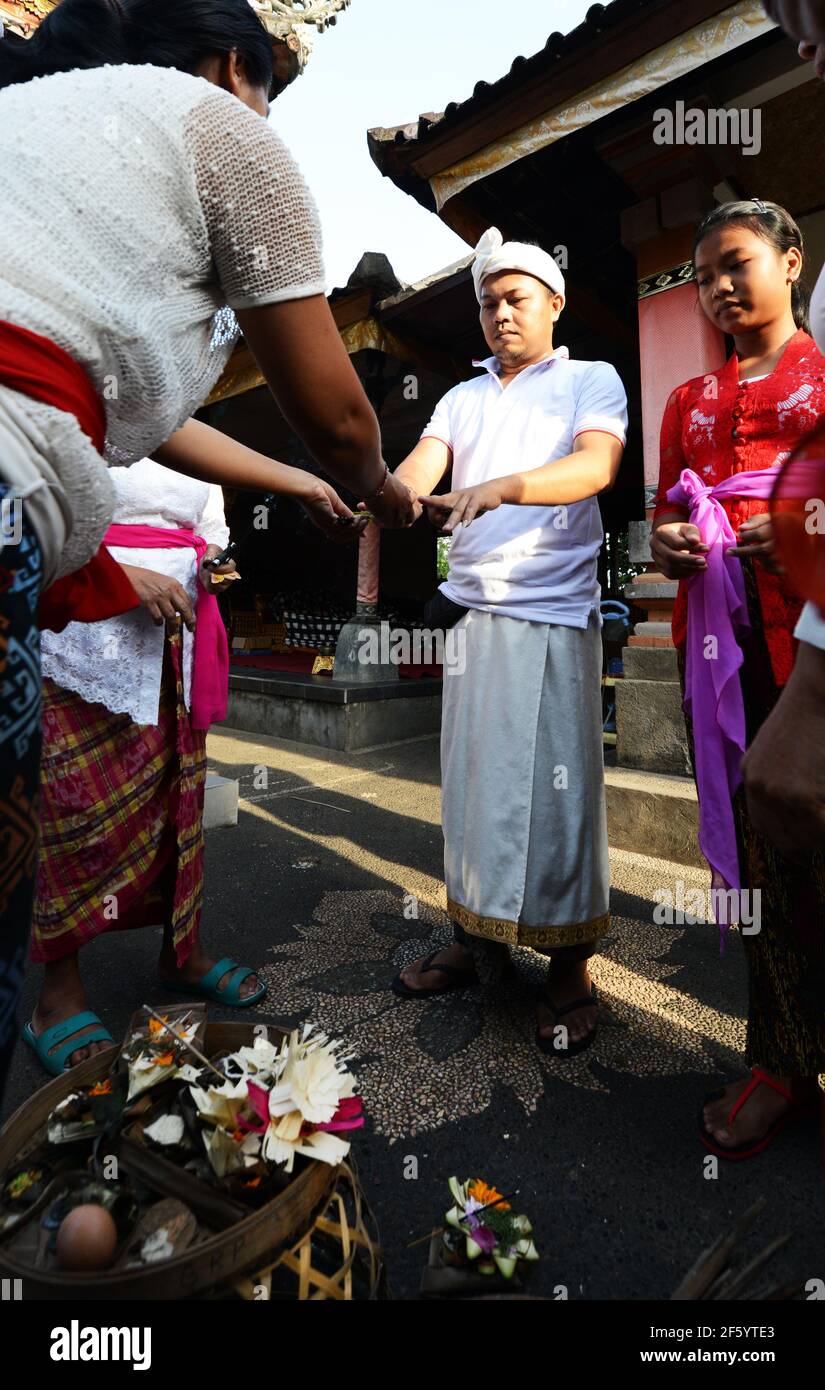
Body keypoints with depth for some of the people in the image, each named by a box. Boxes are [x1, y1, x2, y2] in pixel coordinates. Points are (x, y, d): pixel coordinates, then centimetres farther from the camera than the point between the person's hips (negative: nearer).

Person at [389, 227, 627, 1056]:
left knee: (555, 786, -4)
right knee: (473, 780, 7)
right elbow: (420, 465, 2)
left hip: (555, 615, -4)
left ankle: (569, 967, 12)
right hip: (471, 613, 4)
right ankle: (477, 941, 21)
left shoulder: (591, 381, 9)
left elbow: (597, 465, -12)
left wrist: (503, 487, -31)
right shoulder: (463, 397, 21)